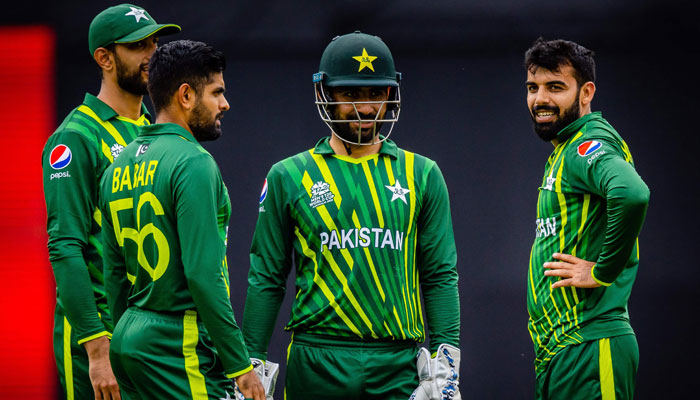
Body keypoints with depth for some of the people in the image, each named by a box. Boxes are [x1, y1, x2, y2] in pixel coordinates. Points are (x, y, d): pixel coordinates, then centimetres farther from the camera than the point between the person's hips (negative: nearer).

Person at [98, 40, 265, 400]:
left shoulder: (119, 167, 13)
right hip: (181, 348, -9)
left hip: (130, 336, 9)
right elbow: (203, 275, -19)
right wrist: (240, 366, -15)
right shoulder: (193, 163, -13)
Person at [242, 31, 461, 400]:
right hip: (316, 365, -1)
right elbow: (267, 279, 8)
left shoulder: (421, 175, 10)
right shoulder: (289, 178, 7)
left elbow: (440, 276, 9)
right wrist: (252, 364, 2)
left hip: (398, 368, 1)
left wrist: (446, 359, 0)